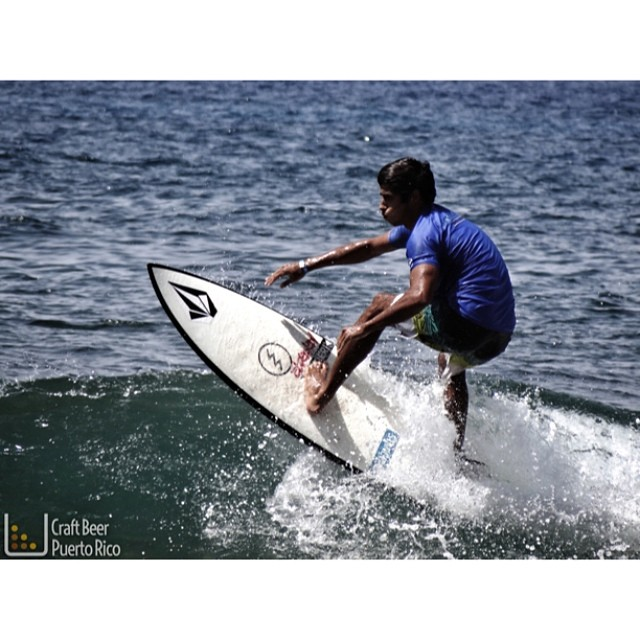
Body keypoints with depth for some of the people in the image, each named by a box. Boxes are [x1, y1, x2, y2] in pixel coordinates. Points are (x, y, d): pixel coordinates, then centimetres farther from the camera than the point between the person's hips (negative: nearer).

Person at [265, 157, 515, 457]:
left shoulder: (424, 233, -12)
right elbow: (368, 247, 27)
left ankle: (322, 394, 5)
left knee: (380, 306, 2)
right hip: (499, 335, 10)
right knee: (450, 363, 41)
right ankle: (456, 454, 41)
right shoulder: (433, 221, 19)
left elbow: (419, 296, -29)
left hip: (470, 327, -10)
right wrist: (306, 266, 29)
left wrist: (364, 328, -23)